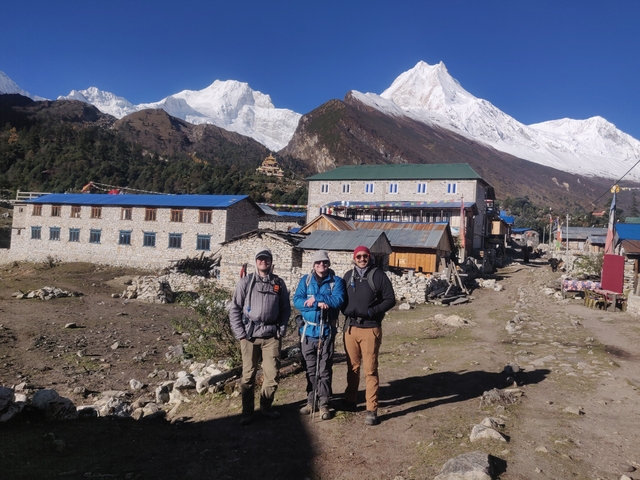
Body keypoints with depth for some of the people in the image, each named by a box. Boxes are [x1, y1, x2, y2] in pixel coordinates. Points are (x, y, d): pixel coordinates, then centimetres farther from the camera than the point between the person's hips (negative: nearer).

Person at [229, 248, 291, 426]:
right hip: (249, 335, -1)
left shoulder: (279, 283, 9)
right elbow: (235, 308, 1)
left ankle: (266, 406, 24)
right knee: (248, 375, 4)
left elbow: (285, 309, 12)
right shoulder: (246, 282, 3)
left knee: (272, 375, 2)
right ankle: (247, 411, 18)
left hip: (272, 335, 2)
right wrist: (240, 334, -5)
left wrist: (281, 331, 2)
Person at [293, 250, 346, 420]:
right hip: (307, 330, 3)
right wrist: (320, 304, -19)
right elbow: (297, 301, -8)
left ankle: (324, 404, 13)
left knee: (324, 370, 3)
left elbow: (338, 300, -18)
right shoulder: (305, 280, 5)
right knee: (310, 369, 13)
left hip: (327, 331, -3)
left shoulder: (336, 281, -2)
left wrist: (315, 298, -18)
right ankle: (311, 401, 25)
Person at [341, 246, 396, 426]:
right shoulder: (348, 276, 10)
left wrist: (372, 311, -15)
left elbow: (390, 299, -4)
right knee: (352, 368, 14)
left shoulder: (378, 275, -3)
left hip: (370, 329, -4)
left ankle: (372, 410, 4)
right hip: (350, 328, 4)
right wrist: (346, 310, -4)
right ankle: (350, 401, 30)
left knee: (370, 370, -2)